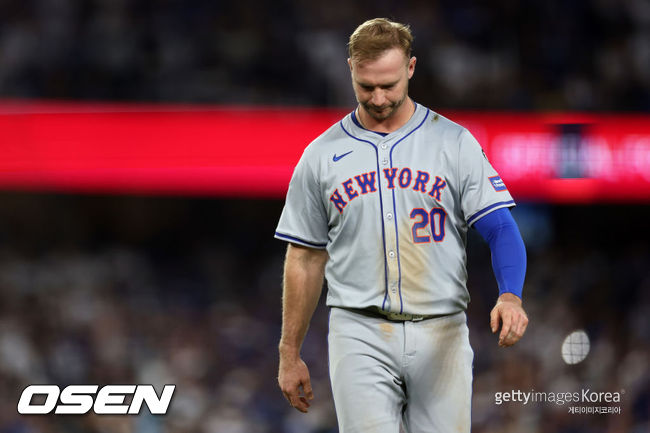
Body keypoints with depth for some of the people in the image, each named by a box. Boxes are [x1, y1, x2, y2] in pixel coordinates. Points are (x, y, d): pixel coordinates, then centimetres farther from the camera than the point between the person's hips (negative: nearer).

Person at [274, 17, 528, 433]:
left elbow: (499, 227, -4)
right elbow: (305, 259, 11)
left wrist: (510, 295, -24)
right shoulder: (322, 154, 6)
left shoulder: (455, 142, 3)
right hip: (360, 334, 0)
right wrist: (290, 355, 10)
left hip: (442, 334, 0)